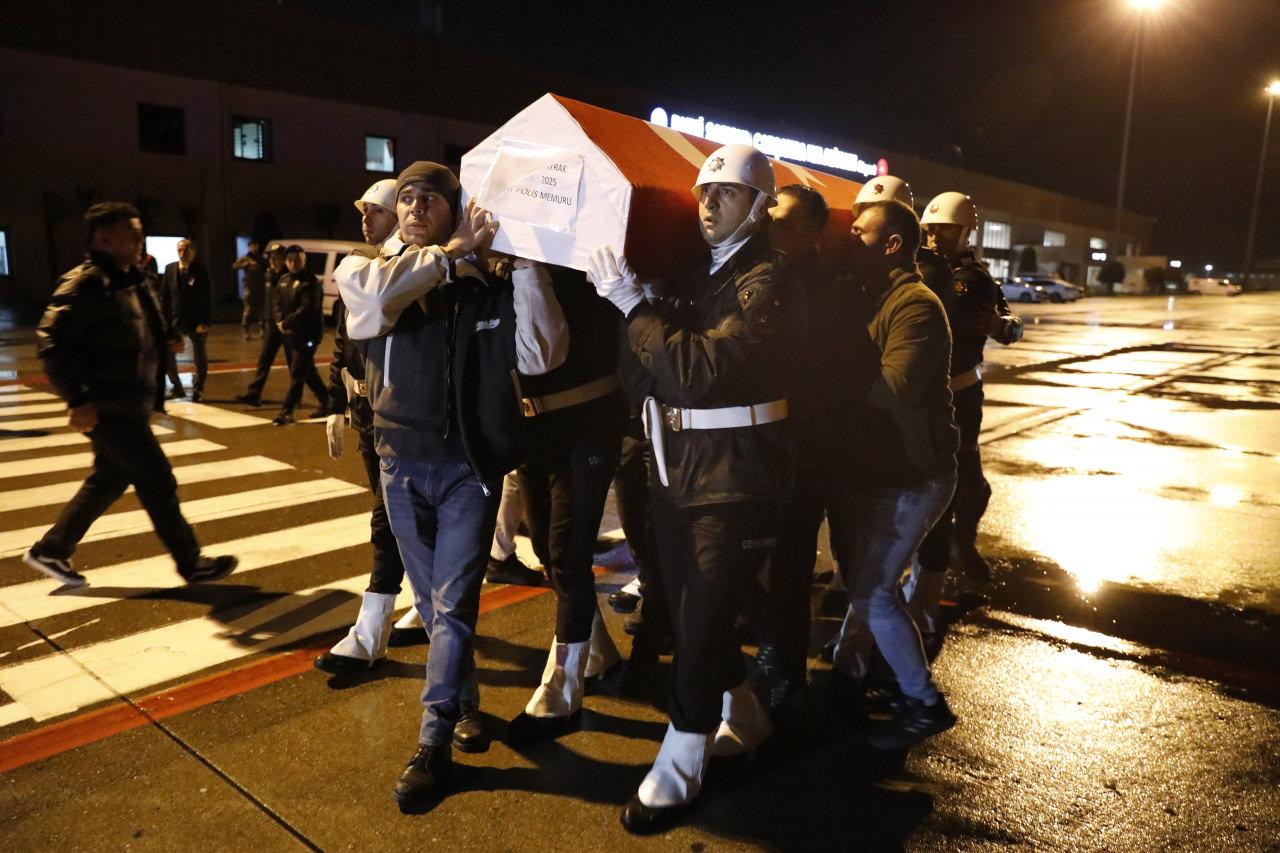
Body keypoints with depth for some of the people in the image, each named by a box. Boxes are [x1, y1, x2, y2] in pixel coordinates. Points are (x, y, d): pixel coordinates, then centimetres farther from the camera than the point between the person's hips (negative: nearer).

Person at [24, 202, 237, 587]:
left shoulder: (129, 281, 13)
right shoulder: (86, 282, -16)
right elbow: (50, 341, -22)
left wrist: (163, 342, 5)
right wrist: (77, 399, -24)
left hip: (129, 405, 10)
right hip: (108, 408, -10)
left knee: (107, 481, 19)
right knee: (158, 482, -2)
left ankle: (50, 550, 34)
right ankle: (192, 564, 9)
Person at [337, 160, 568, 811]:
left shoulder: (486, 286, -2)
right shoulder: (362, 270, 0)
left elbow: (541, 354, -13)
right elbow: (373, 297, -25)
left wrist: (525, 266, -18)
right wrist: (450, 251, -20)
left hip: (470, 464, -2)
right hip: (402, 464, 2)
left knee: (453, 604, -2)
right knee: (433, 601, 16)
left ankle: (434, 745, 8)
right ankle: (465, 697, 38)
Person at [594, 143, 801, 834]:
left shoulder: (767, 283, -12)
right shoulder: (695, 273, 12)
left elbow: (700, 371, -25)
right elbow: (640, 374, 6)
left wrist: (633, 305, -21)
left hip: (733, 479, -8)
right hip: (676, 468, 8)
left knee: (701, 620, -1)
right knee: (689, 609, 17)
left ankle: (676, 771, 16)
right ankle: (742, 719, 39)